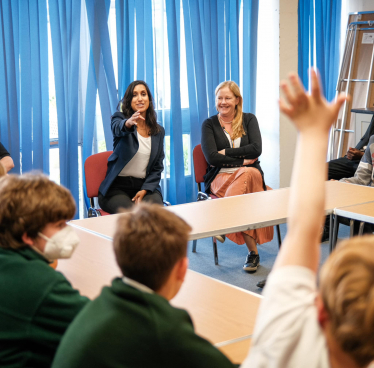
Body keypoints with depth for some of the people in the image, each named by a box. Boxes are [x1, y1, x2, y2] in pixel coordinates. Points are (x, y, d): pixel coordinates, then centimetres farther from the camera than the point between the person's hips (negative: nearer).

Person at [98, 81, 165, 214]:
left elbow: (158, 167, 11)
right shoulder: (120, 118, 2)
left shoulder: (158, 131, 12)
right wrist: (128, 123, -50)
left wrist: (145, 190, -7)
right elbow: (117, 128, -25)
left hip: (145, 185, 3)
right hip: (117, 187, -3)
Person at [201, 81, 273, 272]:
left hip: (249, 173, 1)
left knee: (250, 174, -38)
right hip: (220, 177, -1)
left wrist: (226, 152, -7)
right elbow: (211, 157, -5)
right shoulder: (209, 124, 9)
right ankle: (253, 251, -33)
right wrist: (242, 160, -8)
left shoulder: (249, 119, 13)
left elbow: (256, 149, -3)